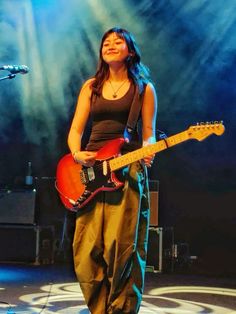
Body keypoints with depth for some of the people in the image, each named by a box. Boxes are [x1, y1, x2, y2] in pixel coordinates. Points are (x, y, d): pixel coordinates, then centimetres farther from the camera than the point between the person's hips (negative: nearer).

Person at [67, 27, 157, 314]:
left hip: (128, 171, -3)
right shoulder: (91, 86, 15)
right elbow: (75, 130, 12)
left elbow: (148, 133, 6)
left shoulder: (144, 88, 8)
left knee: (122, 248, -9)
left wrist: (146, 153, -16)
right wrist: (77, 154, -9)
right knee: (87, 250, -2)